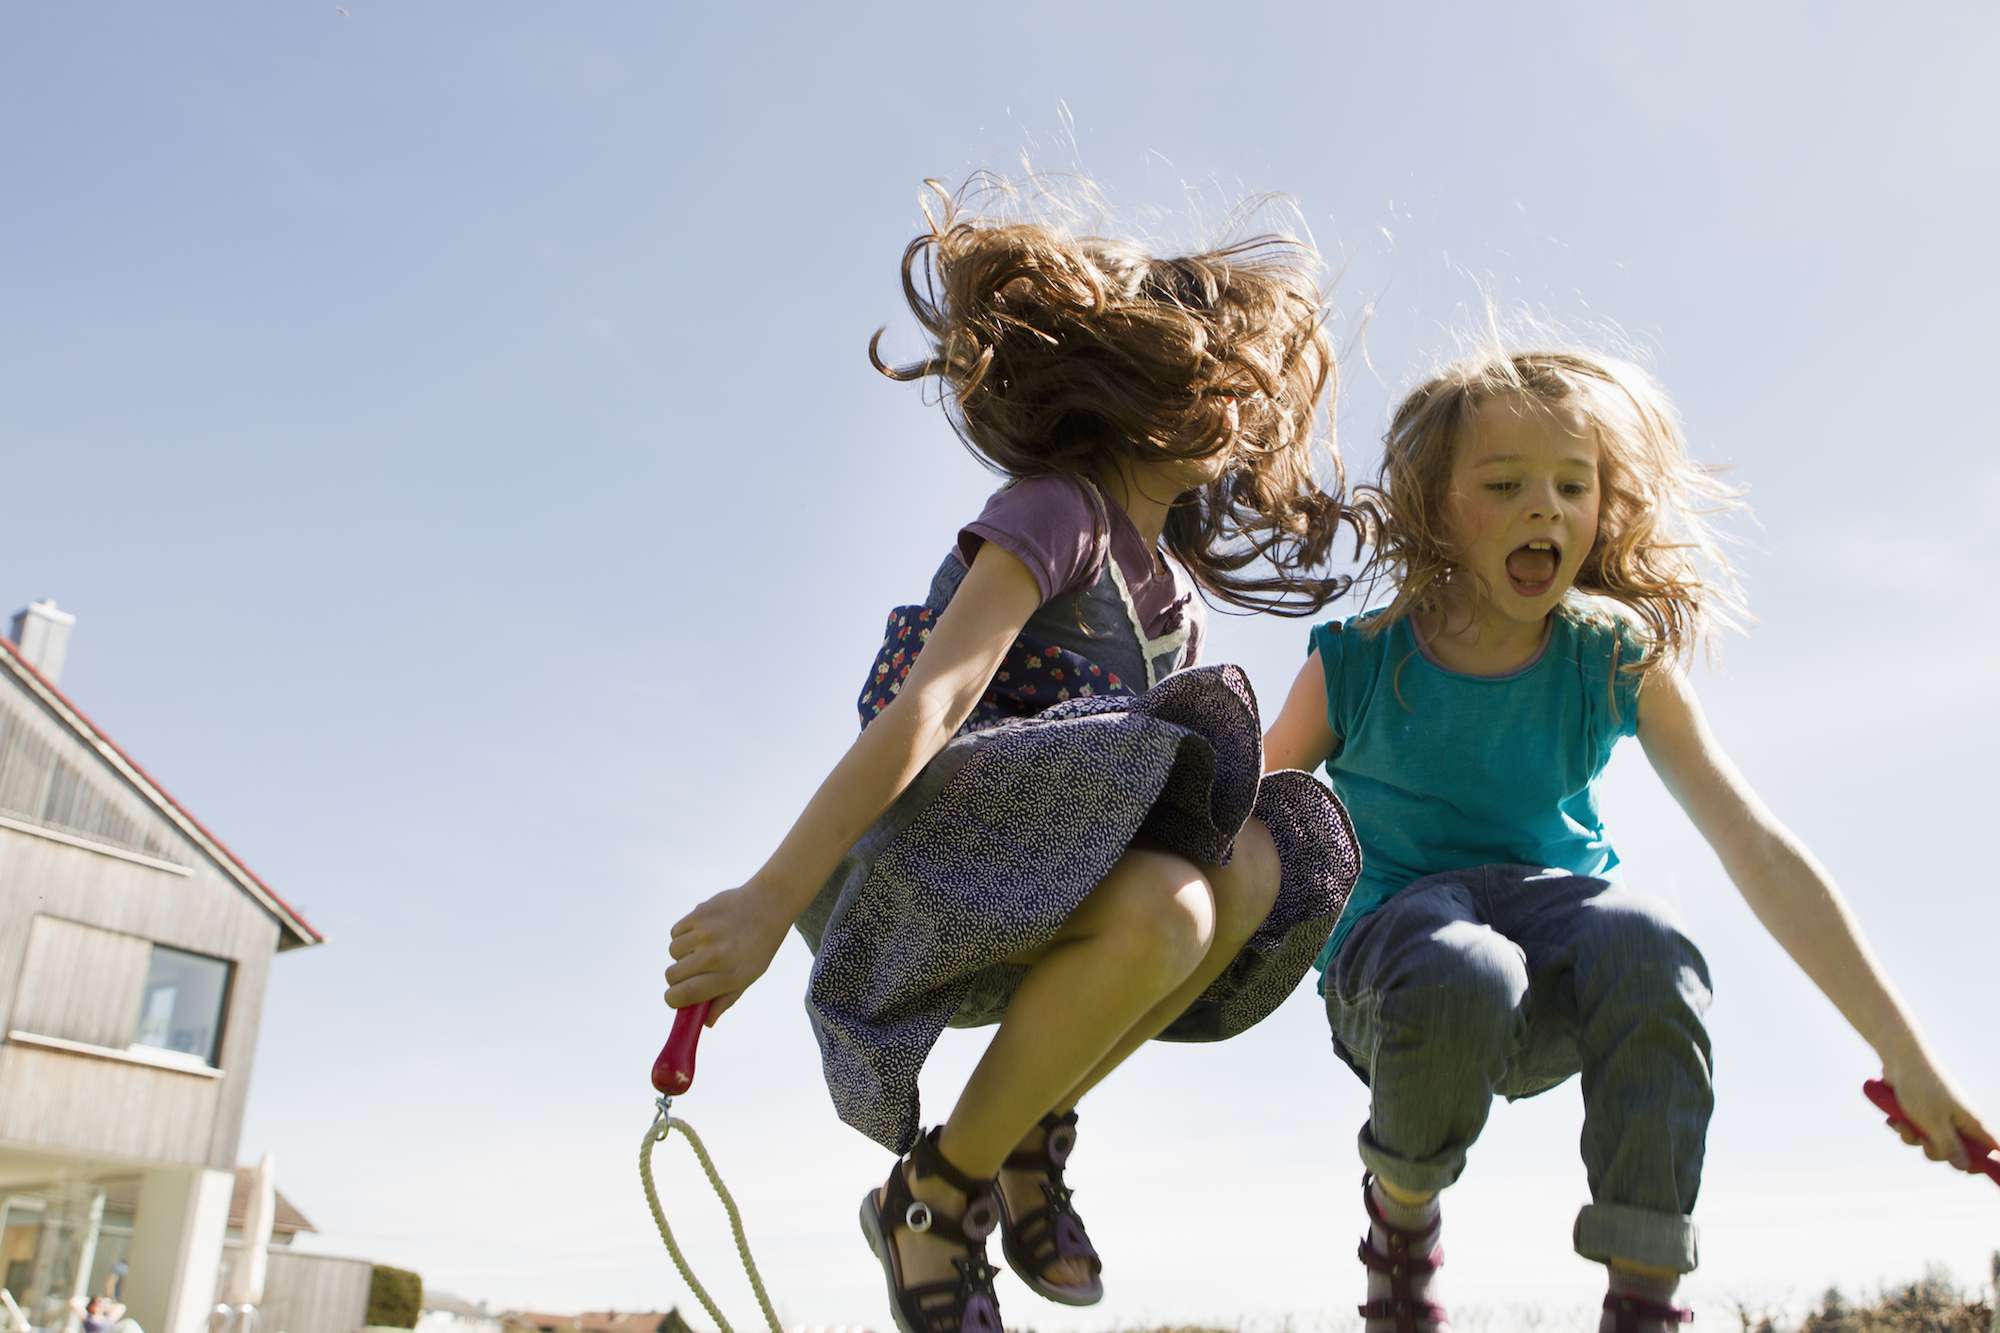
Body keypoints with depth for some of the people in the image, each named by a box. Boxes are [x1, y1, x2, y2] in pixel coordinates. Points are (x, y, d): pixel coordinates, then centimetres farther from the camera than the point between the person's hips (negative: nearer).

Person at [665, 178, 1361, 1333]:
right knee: (1159, 917, -31)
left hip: (1024, 891, 7)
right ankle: (935, 1194, -8)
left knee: (1258, 869, -14)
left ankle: (1029, 1130, 0)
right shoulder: (1058, 511, -12)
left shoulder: (1178, 593, 15)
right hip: (901, 869, -7)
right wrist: (769, 899, -31)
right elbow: (926, 709, -25)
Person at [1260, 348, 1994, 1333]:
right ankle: (1400, 1209, -4)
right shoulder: (1353, 667, -7)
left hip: (1551, 1001, 1)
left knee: (1646, 944, -34)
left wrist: (1907, 1058, -9)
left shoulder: (1621, 666, -4)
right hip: (1393, 939, -1)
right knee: (1461, 976, -38)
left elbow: (1757, 849, -8)